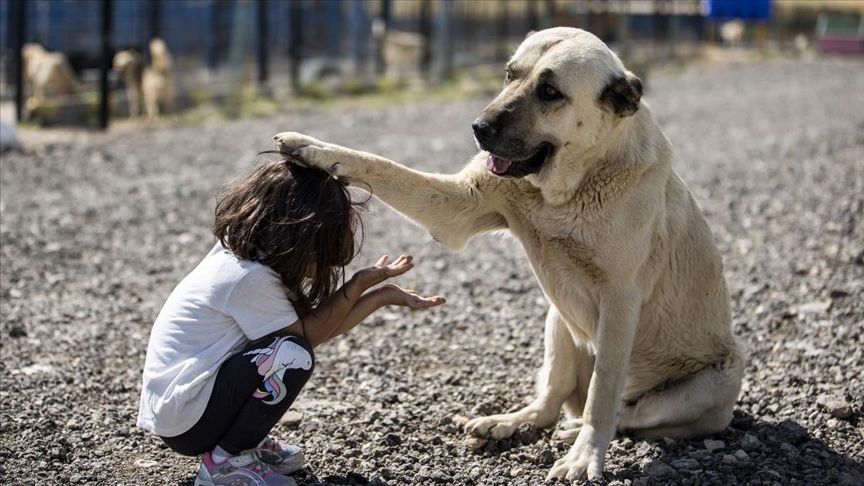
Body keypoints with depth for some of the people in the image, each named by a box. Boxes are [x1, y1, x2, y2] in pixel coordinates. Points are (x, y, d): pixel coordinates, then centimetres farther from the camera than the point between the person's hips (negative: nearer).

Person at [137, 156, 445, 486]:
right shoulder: (249, 278, -24)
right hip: (183, 421, -10)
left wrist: (384, 295, 7)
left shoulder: (242, 254, 4)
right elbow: (309, 335, -12)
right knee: (293, 354, -24)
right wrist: (361, 283, -9)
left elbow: (319, 324, 7)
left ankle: (247, 442, 11)